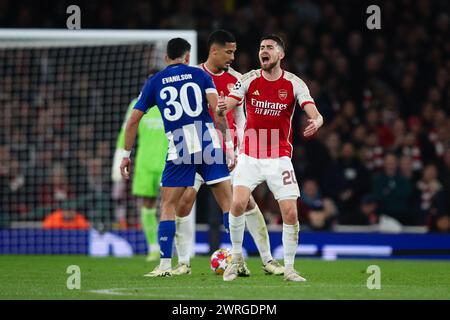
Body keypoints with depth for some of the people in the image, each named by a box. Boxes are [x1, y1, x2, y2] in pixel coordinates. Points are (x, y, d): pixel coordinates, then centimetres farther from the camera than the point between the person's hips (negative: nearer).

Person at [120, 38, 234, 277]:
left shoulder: (155, 82, 13)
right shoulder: (199, 74, 11)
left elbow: (133, 120, 12)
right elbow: (217, 108, -2)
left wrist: (126, 154, 21)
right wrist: (229, 144, -2)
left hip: (179, 149, 0)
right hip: (209, 142, 0)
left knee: (168, 205, 10)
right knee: (228, 202, 6)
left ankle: (165, 265, 2)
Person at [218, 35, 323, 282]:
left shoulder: (294, 84, -5)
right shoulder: (249, 80, -2)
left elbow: (315, 114, -14)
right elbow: (226, 106, -12)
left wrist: (316, 122, -38)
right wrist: (222, 108, -37)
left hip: (280, 157, 0)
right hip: (249, 157, 0)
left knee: (290, 213, -8)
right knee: (238, 203, -18)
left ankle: (289, 268, 9)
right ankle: (236, 257, 4)